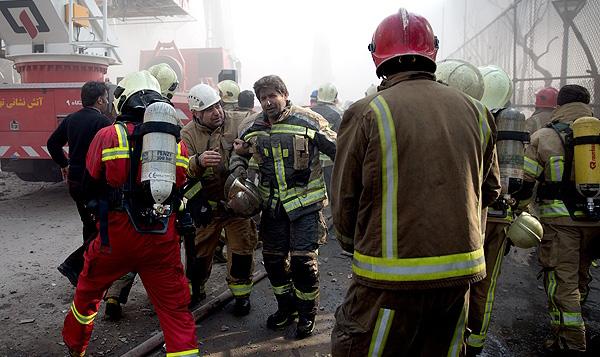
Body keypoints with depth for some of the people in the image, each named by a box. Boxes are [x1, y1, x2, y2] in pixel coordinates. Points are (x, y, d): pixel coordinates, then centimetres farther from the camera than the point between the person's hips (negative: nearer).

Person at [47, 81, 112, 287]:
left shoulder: (71, 119, 11)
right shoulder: (102, 121, -14)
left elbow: (52, 143, 18)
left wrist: (64, 164, 27)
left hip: (74, 181, 9)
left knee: (90, 226, 19)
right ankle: (73, 264, -6)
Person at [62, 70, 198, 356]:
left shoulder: (108, 136, -2)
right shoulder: (177, 143, 6)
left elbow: (90, 189, 7)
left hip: (118, 234, 0)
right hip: (163, 239, 1)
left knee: (89, 290, 26)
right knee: (175, 307, 7)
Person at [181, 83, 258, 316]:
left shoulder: (236, 123, -3)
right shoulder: (188, 134, -4)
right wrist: (198, 161, -38)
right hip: (206, 206, 0)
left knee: (241, 249, 7)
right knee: (199, 250, 12)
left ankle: (242, 294, 27)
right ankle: (195, 290, 37)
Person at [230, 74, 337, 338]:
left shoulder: (309, 121, -8)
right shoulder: (255, 127, 6)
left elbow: (336, 149, -3)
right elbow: (239, 153, 21)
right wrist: (237, 171, 2)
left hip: (305, 203, -4)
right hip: (273, 205, 5)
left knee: (303, 260, -5)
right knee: (273, 259, 10)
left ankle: (307, 314, 19)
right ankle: (286, 307, 33)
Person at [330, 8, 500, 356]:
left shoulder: (366, 114, -12)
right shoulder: (476, 112, 3)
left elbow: (344, 201, -5)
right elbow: (489, 191, 14)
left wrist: (351, 244, 15)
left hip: (392, 279, -5)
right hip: (461, 274, 6)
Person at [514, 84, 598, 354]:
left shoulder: (543, 137, -3)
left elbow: (525, 182, -5)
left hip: (560, 220, -5)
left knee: (561, 280, 1)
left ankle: (569, 342, 4)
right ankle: (573, 332, 37)